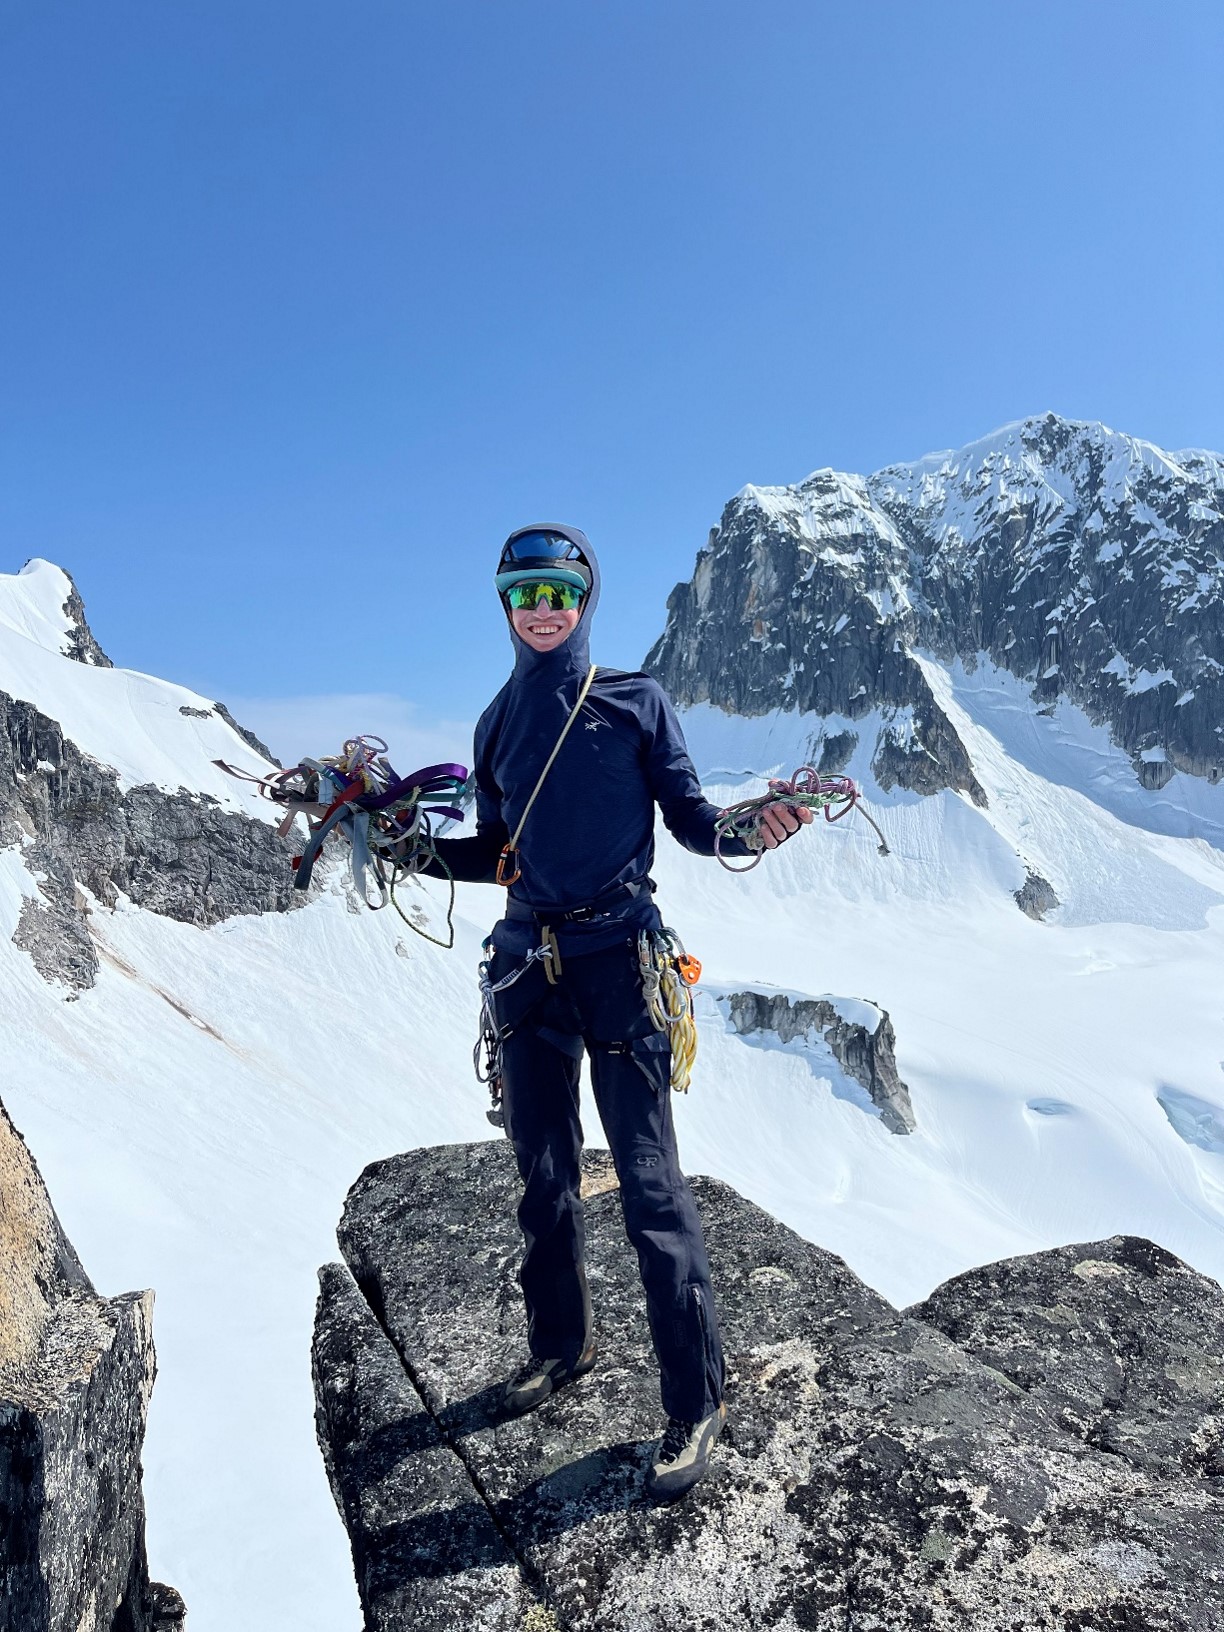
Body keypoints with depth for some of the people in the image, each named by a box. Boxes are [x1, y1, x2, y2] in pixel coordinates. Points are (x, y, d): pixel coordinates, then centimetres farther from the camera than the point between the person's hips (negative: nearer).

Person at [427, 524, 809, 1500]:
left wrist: (751, 826, -20)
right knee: (543, 1171, 15)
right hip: (528, 961, 5)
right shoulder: (501, 722, 15)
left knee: (649, 1181, -5)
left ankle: (696, 1401, 10)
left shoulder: (635, 703, 2)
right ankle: (562, 1343, 36)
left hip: (617, 956, -5)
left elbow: (690, 817, 1)